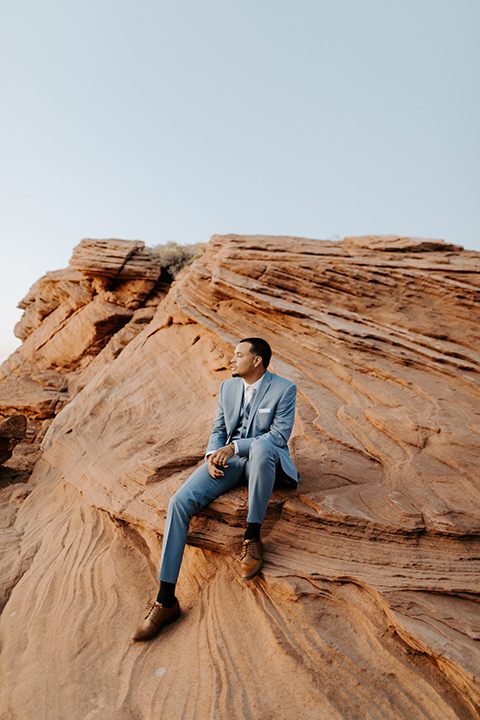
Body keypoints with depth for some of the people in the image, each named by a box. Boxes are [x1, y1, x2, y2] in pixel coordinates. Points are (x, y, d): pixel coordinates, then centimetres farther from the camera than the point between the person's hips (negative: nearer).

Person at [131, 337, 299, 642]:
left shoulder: (284, 389, -8)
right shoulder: (228, 387, 10)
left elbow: (279, 435, -14)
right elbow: (218, 429, 14)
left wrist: (235, 447, -22)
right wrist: (213, 455, -8)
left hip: (265, 457, -4)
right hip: (228, 457, 5)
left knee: (261, 448, -43)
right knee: (180, 501, -19)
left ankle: (252, 538, -25)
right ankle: (166, 600, -15)